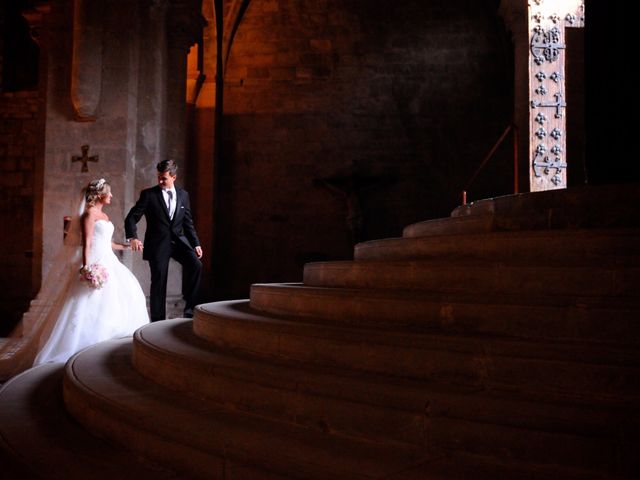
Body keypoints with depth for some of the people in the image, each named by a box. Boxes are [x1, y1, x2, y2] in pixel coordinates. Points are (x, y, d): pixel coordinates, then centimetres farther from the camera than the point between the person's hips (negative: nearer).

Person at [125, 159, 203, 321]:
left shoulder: (183, 195, 8)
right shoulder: (148, 194, -2)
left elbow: (188, 223, 12)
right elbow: (131, 218, -4)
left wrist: (196, 244, 6)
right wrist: (133, 238, -19)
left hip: (178, 240, 3)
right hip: (158, 244, -3)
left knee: (196, 265, -20)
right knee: (159, 282, 0)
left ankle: (189, 308, -6)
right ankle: (158, 320, 12)